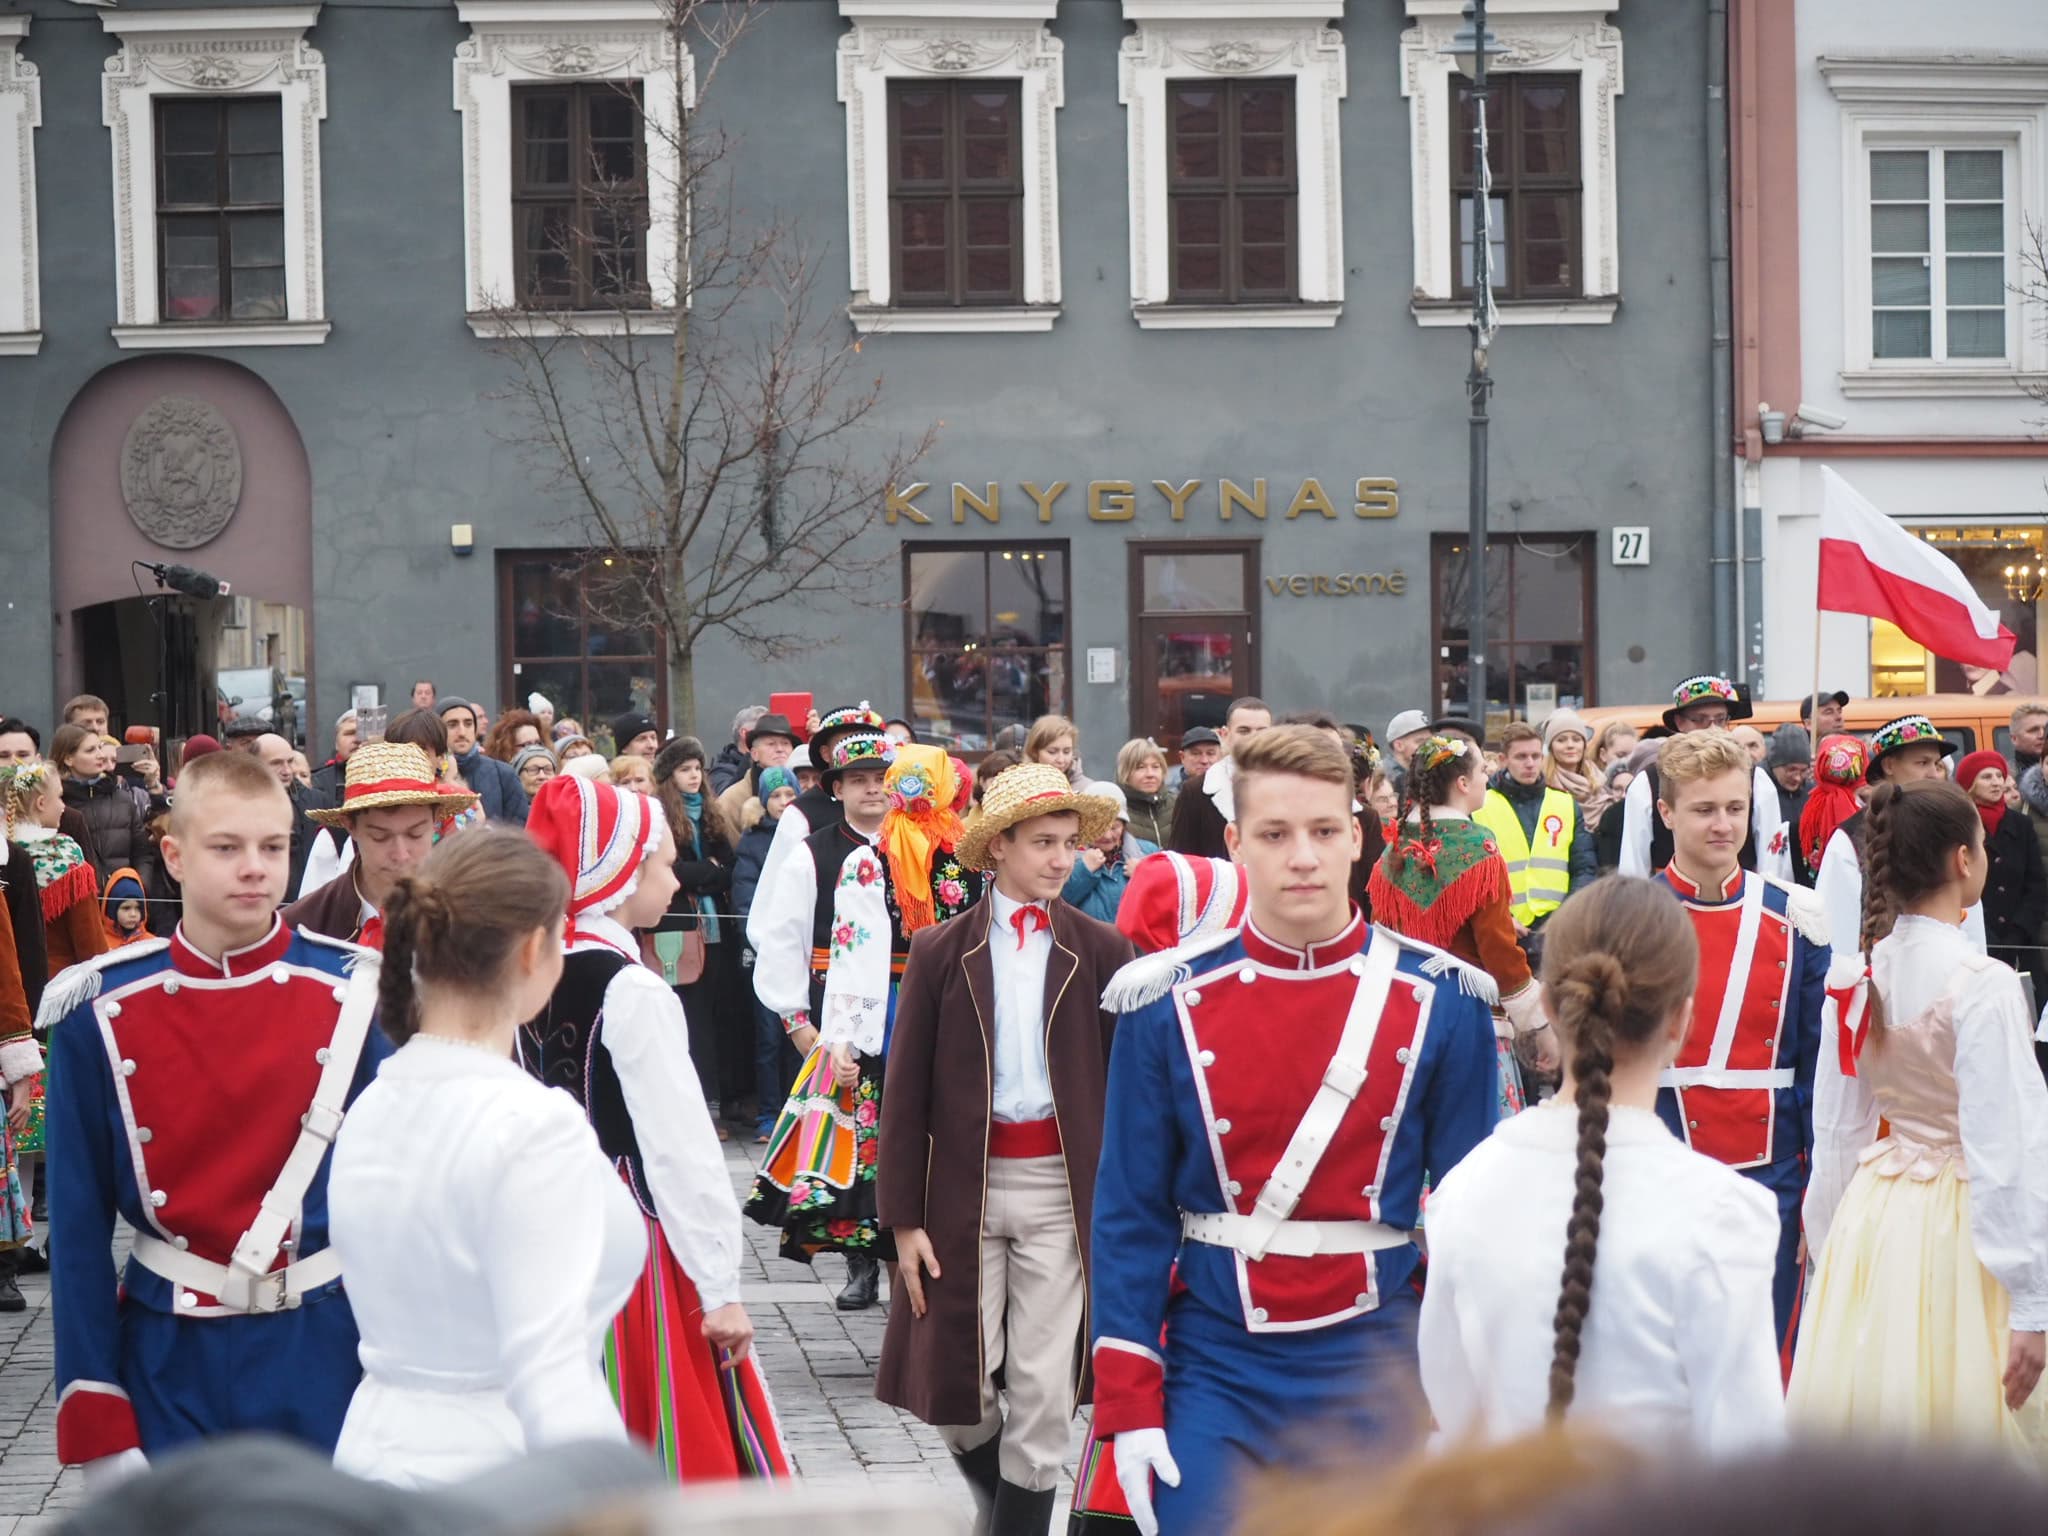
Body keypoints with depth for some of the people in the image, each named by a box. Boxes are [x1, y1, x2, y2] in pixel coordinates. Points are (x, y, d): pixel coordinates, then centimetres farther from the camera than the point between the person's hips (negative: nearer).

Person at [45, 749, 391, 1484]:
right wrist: (98, 1425, -4)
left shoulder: (358, 997, -4)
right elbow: (78, 1225, -1)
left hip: (325, 1352, 0)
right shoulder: (102, 1013, -5)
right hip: (169, 1364, 0)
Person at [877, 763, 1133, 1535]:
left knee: (1043, 1397, 0)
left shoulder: (1101, 950, 3)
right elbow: (906, 1092, 2)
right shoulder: (941, 950, 2)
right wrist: (903, 1216, -2)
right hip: (965, 1186, 0)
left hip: (1064, 1189, 0)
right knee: (957, 1393, 4)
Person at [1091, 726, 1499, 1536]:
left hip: (1376, 1373, 0)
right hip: (1217, 1375, 0)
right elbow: (1130, 1212, 0)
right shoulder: (1167, 1004, -4)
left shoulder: (1442, 1000, -3)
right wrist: (1130, 1404, -4)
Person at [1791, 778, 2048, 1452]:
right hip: (1958, 1221, -6)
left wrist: (1834, 1243, 19)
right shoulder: (1981, 984, -17)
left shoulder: (1856, 978, 1)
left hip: (1871, 1218, 7)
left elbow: (1836, 1130, 8)